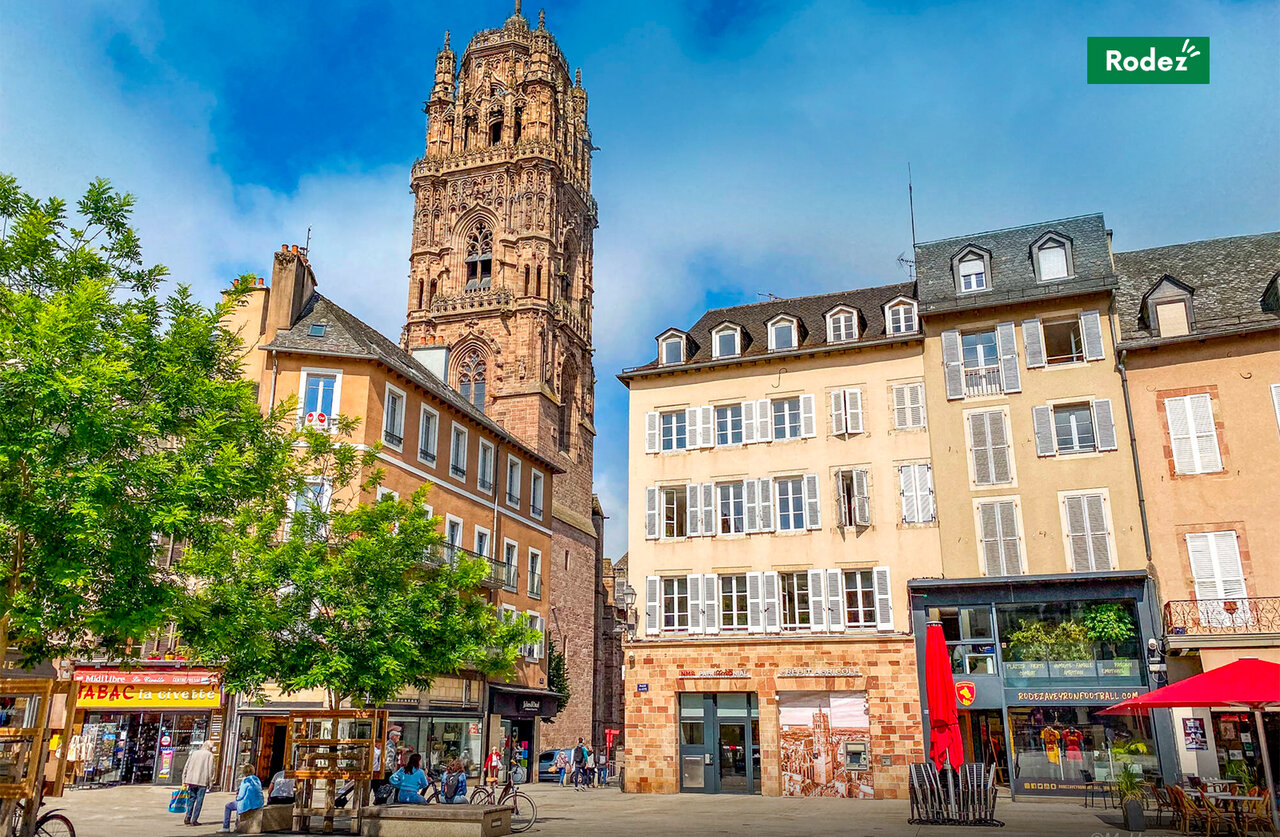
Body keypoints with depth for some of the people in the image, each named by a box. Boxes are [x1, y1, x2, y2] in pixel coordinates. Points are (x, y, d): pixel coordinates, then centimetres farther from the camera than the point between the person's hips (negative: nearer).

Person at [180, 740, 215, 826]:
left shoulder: (194, 753, 15)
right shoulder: (210, 755, 2)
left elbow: (186, 768, 12)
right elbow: (210, 770, -4)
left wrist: (184, 781, 15)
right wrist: (210, 782, 2)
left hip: (191, 780, 4)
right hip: (202, 781, -4)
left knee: (191, 799, 15)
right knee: (199, 801, 3)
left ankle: (187, 818, 7)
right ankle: (194, 820, 1)